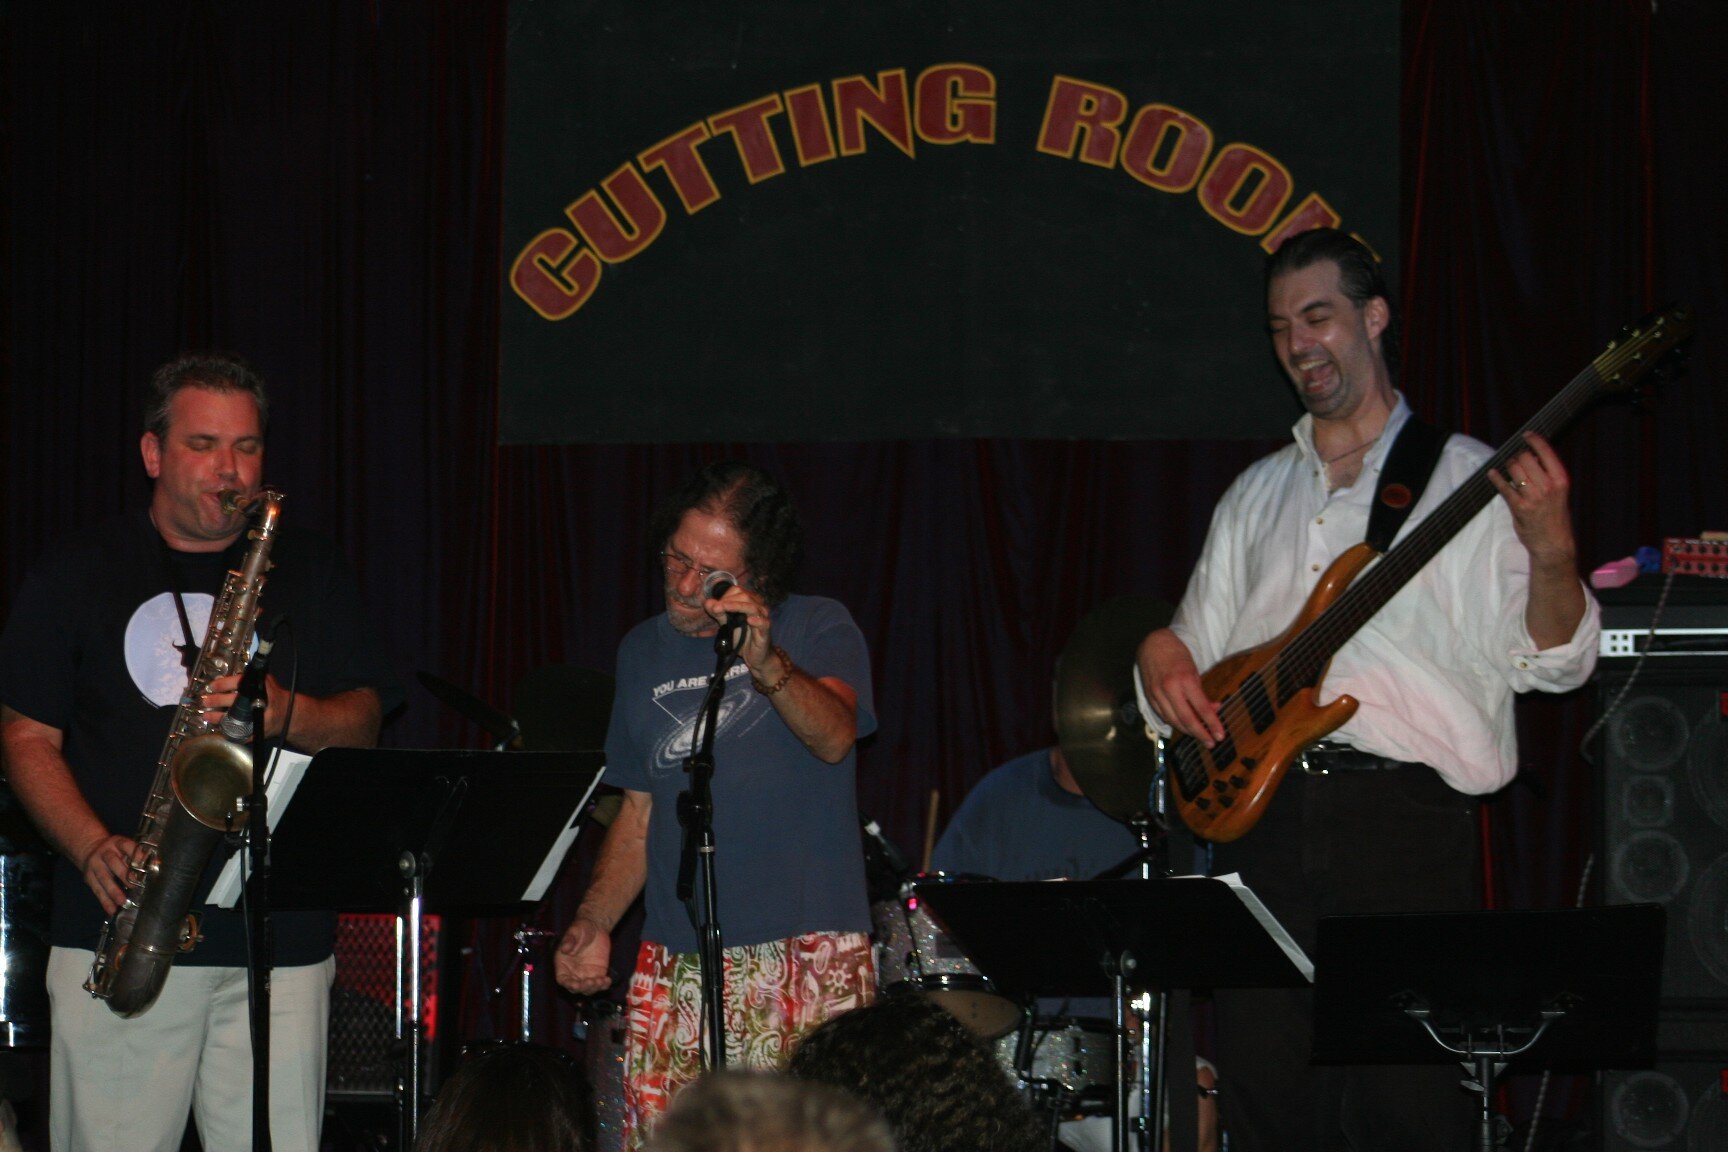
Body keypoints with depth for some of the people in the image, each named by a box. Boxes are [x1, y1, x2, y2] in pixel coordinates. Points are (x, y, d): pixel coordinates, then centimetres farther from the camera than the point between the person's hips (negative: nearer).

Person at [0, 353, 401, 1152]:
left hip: (281, 935, 1)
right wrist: (94, 848, -12)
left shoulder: (309, 569, 14)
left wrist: (289, 713, -13)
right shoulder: (78, 573, 9)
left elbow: (363, 722, 10)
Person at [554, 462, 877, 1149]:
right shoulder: (644, 652, 17)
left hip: (807, 959, -4)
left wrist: (765, 664, -35)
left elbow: (834, 736, -18)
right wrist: (592, 925, 7)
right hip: (673, 972, 4)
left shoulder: (818, 630, 2)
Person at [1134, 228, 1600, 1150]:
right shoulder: (1258, 495, 21)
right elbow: (1195, 640, 26)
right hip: (1260, 815, 5)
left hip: (1405, 818, -4)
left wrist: (1551, 550, -21)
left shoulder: (1466, 479, 6)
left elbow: (1551, 663, -1)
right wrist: (1164, 661, 2)